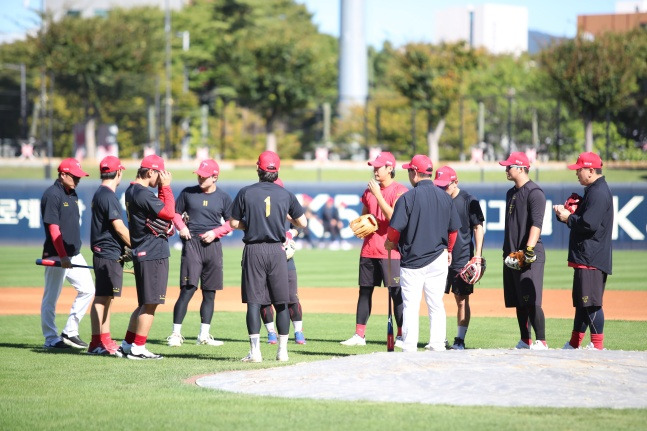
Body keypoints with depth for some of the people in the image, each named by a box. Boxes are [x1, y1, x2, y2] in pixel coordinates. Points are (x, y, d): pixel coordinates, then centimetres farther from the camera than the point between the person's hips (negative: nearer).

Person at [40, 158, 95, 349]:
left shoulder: (72, 194, 13)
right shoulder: (52, 195, -14)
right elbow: (53, 229, -19)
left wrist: (73, 253, 17)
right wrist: (63, 257, -23)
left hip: (74, 254, 9)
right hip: (56, 255, -9)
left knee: (87, 289, 5)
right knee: (51, 297, 0)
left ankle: (70, 332, 12)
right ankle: (51, 339, 6)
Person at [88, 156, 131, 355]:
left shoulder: (99, 194, 16)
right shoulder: (108, 196, -15)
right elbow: (119, 227, -18)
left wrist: (126, 248, 17)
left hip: (103, 254, 10)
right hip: (109, 254, -10)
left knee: (105, 297, 13)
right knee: (102, 297, -8)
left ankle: (104, 341, 17)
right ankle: (97, 344, -8)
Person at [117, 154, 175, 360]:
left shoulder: (131, 191, 15)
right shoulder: (143, 194, -17)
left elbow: (160, 208, 19)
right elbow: (169, 213, -17)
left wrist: (162, 188, 10)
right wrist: (166, 187, -9)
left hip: (142, 255, 10)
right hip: (153, 255, -10)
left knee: (145, 303, 17)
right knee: (150, 303, -5)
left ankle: (127, 345, 19)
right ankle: (138, 348, -2)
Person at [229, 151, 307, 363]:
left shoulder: (245, 193, -2)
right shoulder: (286, 194, 2)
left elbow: (234, 223, 0)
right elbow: (302, 222, 7)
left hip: (253, 250, -1)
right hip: (277, 250, 1)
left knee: (253, 301, 0)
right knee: (281, 302, 8)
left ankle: (255, 350, -6)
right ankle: (282, 350, 9)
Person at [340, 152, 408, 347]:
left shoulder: (400, 191, -7)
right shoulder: (369, 191, 15)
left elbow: (394, 217, -20)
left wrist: (378, 195, -18)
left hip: (390, 250, -7)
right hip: (369, 249, 7)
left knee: (396, 293, -5)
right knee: (365, 291, 8)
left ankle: (401, 336, 0)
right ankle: (359, 335, 12)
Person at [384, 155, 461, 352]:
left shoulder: (408, 198, -12)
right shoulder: (445, 197, 4)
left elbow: (395, 228, -12)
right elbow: (454, 228, 11)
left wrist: (390, 243, 10)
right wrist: (448, 250, 27)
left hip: (412, 260, -4)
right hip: (438, 259, 4)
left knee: (410, 306, 0)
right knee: (436, 305, 9)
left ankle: (410, 349, -2)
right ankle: (437, 347, 6)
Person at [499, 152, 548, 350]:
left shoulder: (534, 192, -10)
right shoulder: (511, 193, 18)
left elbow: (536, 224, -20)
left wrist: (529, 249, -28)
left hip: (530, 257, -9)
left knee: (531, 301, -14)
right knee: (519, 302, 10)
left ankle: (541, 341, -13)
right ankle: (525, 341, 16)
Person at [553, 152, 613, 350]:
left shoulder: (599, 192, -15)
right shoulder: (593, 190, 18)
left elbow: (589, 224, -24)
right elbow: (582, 218, 24)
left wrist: (568, 218, -9)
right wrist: (565, 214, 8)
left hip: (591, 259, -11)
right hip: (584, 258, 11)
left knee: (591, 302, -10)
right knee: (581, 302, 16)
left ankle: (597, 346, -10)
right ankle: (574, 343, 23)